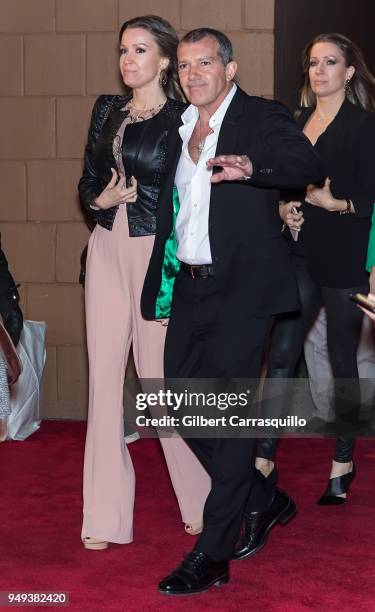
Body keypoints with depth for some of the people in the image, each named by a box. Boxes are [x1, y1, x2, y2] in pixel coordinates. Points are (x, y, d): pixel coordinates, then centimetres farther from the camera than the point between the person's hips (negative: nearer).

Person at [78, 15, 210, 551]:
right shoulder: (106, 111, 12)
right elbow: (87, 182, 15)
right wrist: (102, 199, -6)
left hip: (159, 255, -5)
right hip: (107, 251, 5)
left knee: (162, 376, -2)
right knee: (105, 378, 2)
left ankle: (200, 502, 18)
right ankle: (105, 517, 8)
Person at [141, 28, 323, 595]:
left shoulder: (263, 117, -5)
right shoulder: (179, 129, 15)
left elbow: (307, 163, -24)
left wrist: (250, 166, -44)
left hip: (241, 290, -7)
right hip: (190, 287, 8)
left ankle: (212, 555, 2)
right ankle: (264, 501, 30)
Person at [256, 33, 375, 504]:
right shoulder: (298, 122, 13)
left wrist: (334, 204, -20)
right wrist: (284, 208, 2)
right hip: (300, 256, 5)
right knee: (281, 354, 1)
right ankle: (264, 457, 5)